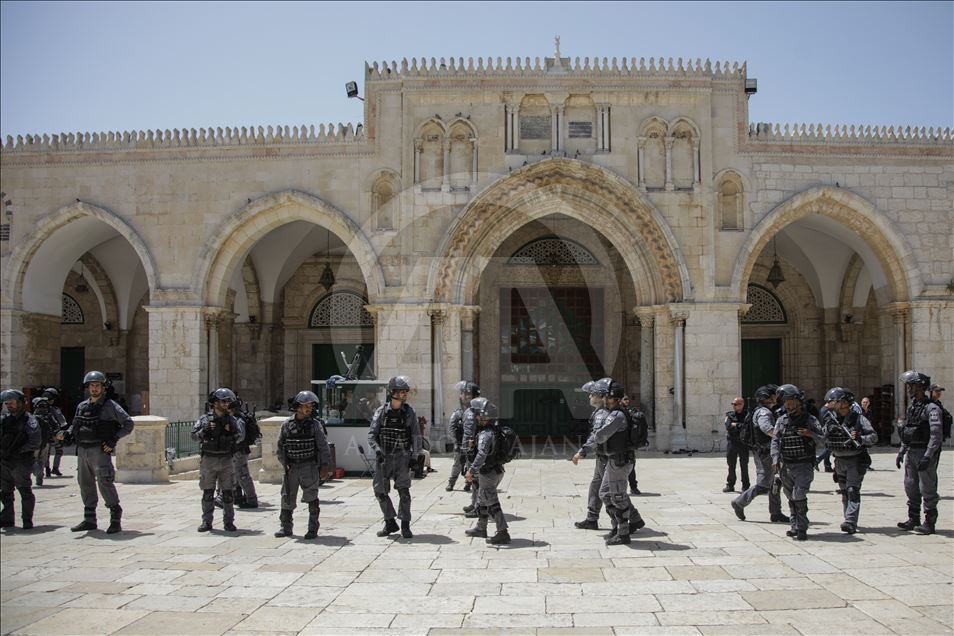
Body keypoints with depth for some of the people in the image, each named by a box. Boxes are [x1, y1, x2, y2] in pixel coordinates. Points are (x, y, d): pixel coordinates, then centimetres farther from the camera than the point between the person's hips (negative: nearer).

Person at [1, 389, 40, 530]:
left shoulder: (28, 420, -5)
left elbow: (36, 440, -14)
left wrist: (18, 450, -15)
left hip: (21, 461, -7)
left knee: (25, 491, -5)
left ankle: (27, 520, 0)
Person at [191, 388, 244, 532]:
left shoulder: (231, 420, 5)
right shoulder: (205, 419, 1)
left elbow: (240, 437, 1)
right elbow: (195, 436, -3)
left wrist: (233, 431, -18)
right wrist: (204, 430, -20)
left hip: (226, 460, 1)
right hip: (208, 460, -1)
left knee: (228, 492, 1)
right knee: (208, 493, 5)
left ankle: (228, 522, 9)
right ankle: (206, 522, 14)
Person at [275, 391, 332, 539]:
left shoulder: (315, 424, -3)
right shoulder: (287, 424, 3)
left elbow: (324, 447, -3)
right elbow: (280, 445, 8)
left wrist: (325, 466, -6)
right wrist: (284, 464, -1)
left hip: (309, 467, -2)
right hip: (291, 467, 3)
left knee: (311, 498, -2)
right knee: (287, 498, 9)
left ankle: (313, 529, 6)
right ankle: (286, 527, 24)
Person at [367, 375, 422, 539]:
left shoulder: (409, 412, 0)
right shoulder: (381, 412, 0)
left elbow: (416, 436, 2)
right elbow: (371, 435, -2)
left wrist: (414, 457, -4)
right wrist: (377, 451, -17)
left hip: (402, 456, -1)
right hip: (384, 457, 2)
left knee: (403, 491, -8)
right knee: (380, 490, 3)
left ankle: (405, 525, 2)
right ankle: (390, 523, 19)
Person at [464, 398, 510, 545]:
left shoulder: (486, 434, -24)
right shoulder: (495, 429, 6)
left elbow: (482, 454, -37)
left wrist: (472, 470, -39)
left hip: (488, 473, -10)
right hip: (496, 471, 10)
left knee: (492, 504, -4)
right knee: (482, 500, 22)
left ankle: (503, 534, -2)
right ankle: (480, 528, 35)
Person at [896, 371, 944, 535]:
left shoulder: (932, 408, -13)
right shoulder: (911, 407, 13)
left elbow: (936, 435, -20)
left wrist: (927, 456, -24)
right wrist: (901, 452, 16)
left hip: (926, 453, -8)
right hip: (912, 452, 8)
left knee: (927, 488, -2)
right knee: (911, 487, 12)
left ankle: (929, 523, 5)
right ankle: (913, 519, 23)